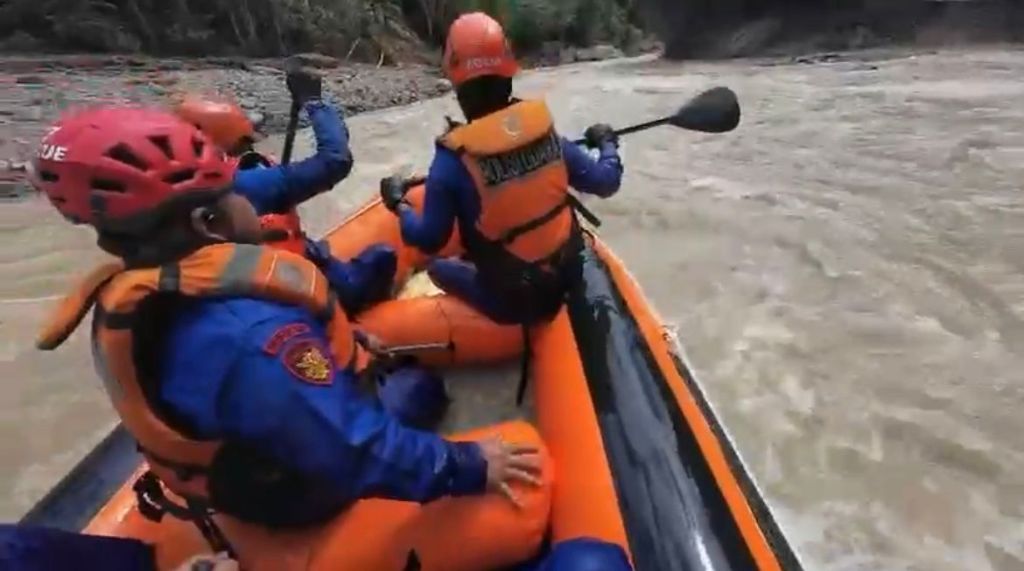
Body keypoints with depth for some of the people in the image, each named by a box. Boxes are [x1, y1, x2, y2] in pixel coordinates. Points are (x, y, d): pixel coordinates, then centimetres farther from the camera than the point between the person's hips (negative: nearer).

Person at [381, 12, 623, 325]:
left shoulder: (454, 158, -18)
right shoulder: (546, 131, -6)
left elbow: (429, 240, -11)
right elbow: (605, 182, 2)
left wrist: (399, 204, 8)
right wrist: (607, 144, 23)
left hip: (510, 302, -3)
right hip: (568, 281, 4)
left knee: (439, 266, 19)